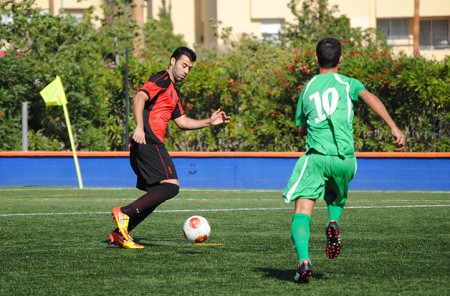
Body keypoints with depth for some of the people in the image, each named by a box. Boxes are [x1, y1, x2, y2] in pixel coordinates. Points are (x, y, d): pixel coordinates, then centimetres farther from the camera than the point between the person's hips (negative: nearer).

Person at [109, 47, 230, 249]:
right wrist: (140, 127, -31)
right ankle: (124, 213, -25)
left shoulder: (172, 92, 28)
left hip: (144, 147, 10)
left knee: (155, 196, 11)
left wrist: (209, 122, 24)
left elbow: (182, 121, 34)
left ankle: (120, 233, 6)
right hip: (149, 142, -10)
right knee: (171, 185, -18)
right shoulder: (162, 79, -2)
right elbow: (139, 98, -18)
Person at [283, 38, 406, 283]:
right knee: (336, 195, 31)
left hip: (315, 155, -1)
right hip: (344, 157, 1)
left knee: (302, 210, -5)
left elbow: (300, 129, 26)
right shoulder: (347, 83, 11)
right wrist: (394, 128, -18)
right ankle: (333, 222, 0)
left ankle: (304, 261, -27)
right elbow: (369, 97, -10)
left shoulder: (307, 88, 18)